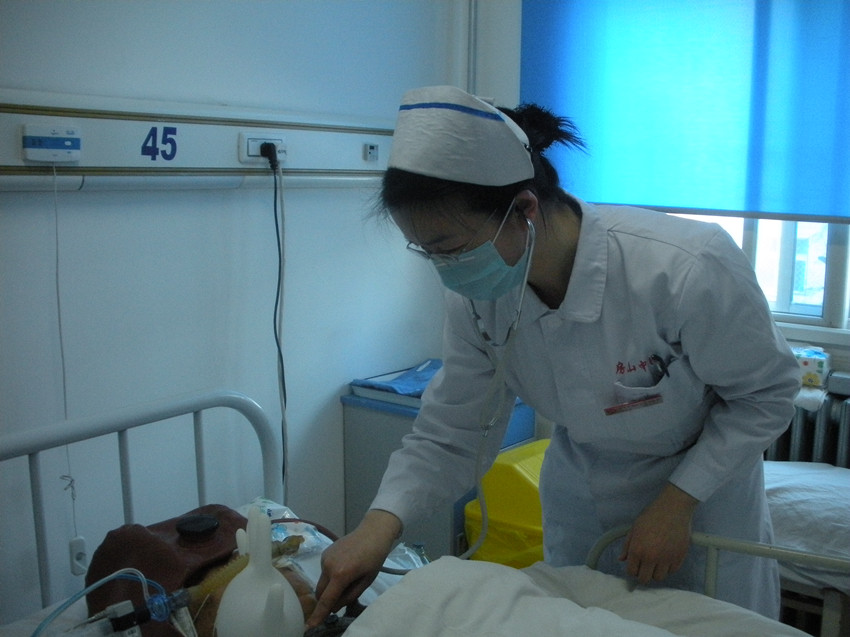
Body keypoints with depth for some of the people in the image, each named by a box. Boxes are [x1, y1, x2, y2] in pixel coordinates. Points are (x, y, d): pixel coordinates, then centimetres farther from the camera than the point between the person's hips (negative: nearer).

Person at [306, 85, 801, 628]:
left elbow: (766, 395, -17)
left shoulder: (688, 269, -33)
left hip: (704, 488, -3)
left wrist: (677, 502, -21)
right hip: (580, 497, 4)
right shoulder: (476, 298, -18)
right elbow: (449, 434, -11)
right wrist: (383, 521, -27)